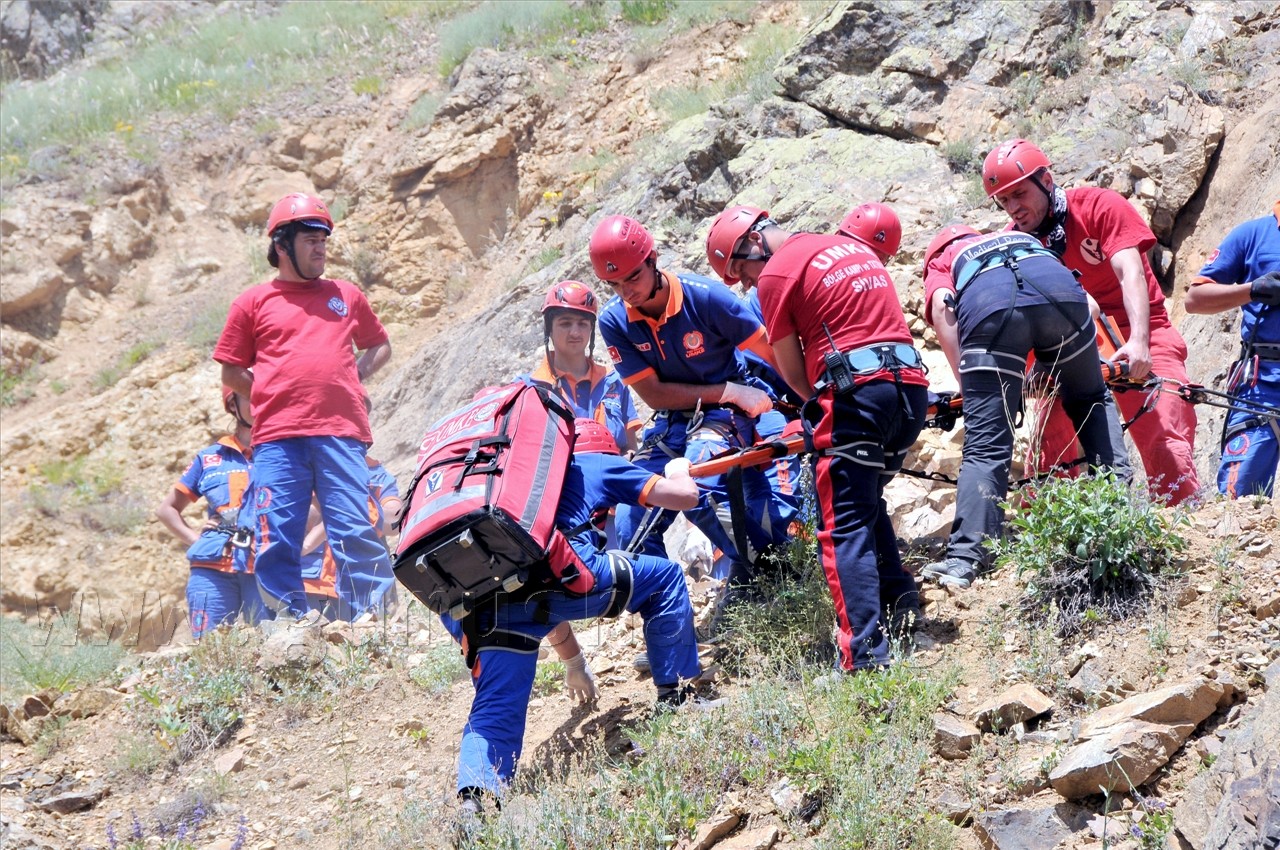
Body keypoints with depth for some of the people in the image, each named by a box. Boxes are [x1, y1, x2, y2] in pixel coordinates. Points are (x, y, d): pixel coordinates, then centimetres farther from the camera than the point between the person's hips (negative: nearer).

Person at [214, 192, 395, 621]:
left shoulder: (346, 295, 19)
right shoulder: (254, 302, 13)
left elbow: (380, 346, 30)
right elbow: (231, 372, 16)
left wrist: (351, 377, 12)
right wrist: (276, 394, 4)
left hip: (341, 434, 1)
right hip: (278, 440, -1)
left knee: (357, 536, -7)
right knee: (276, 545, -5)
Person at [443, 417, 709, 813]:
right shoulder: (599, 466, 27)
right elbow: (685, 496, 24)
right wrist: (678, 471, 49)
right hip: (550, 570, -5)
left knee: (495, 713, 13)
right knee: (665, 578, 19)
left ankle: (473, 795, -14)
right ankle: (677, 696, 23)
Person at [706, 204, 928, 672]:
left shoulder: (776, 273, 2)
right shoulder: (854, 246, 25)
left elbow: (793, 373, 4)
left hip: (858, 391, -7)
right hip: (912, 386, 8)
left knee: (843, 529, -5)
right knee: (867, 499, 26)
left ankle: (866, 656, -13)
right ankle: (899, 596, 15)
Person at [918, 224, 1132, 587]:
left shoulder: (940, 264, 38)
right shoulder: (1023, 237, 47)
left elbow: (941, 306, 12)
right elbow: (1089, 305, 39)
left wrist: (968, 388, 12)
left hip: (987, 303, -2)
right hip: (1059, 286, 2)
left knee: (985, 444, 1)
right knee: (1092, 401, 29)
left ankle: (964, 559, -7)